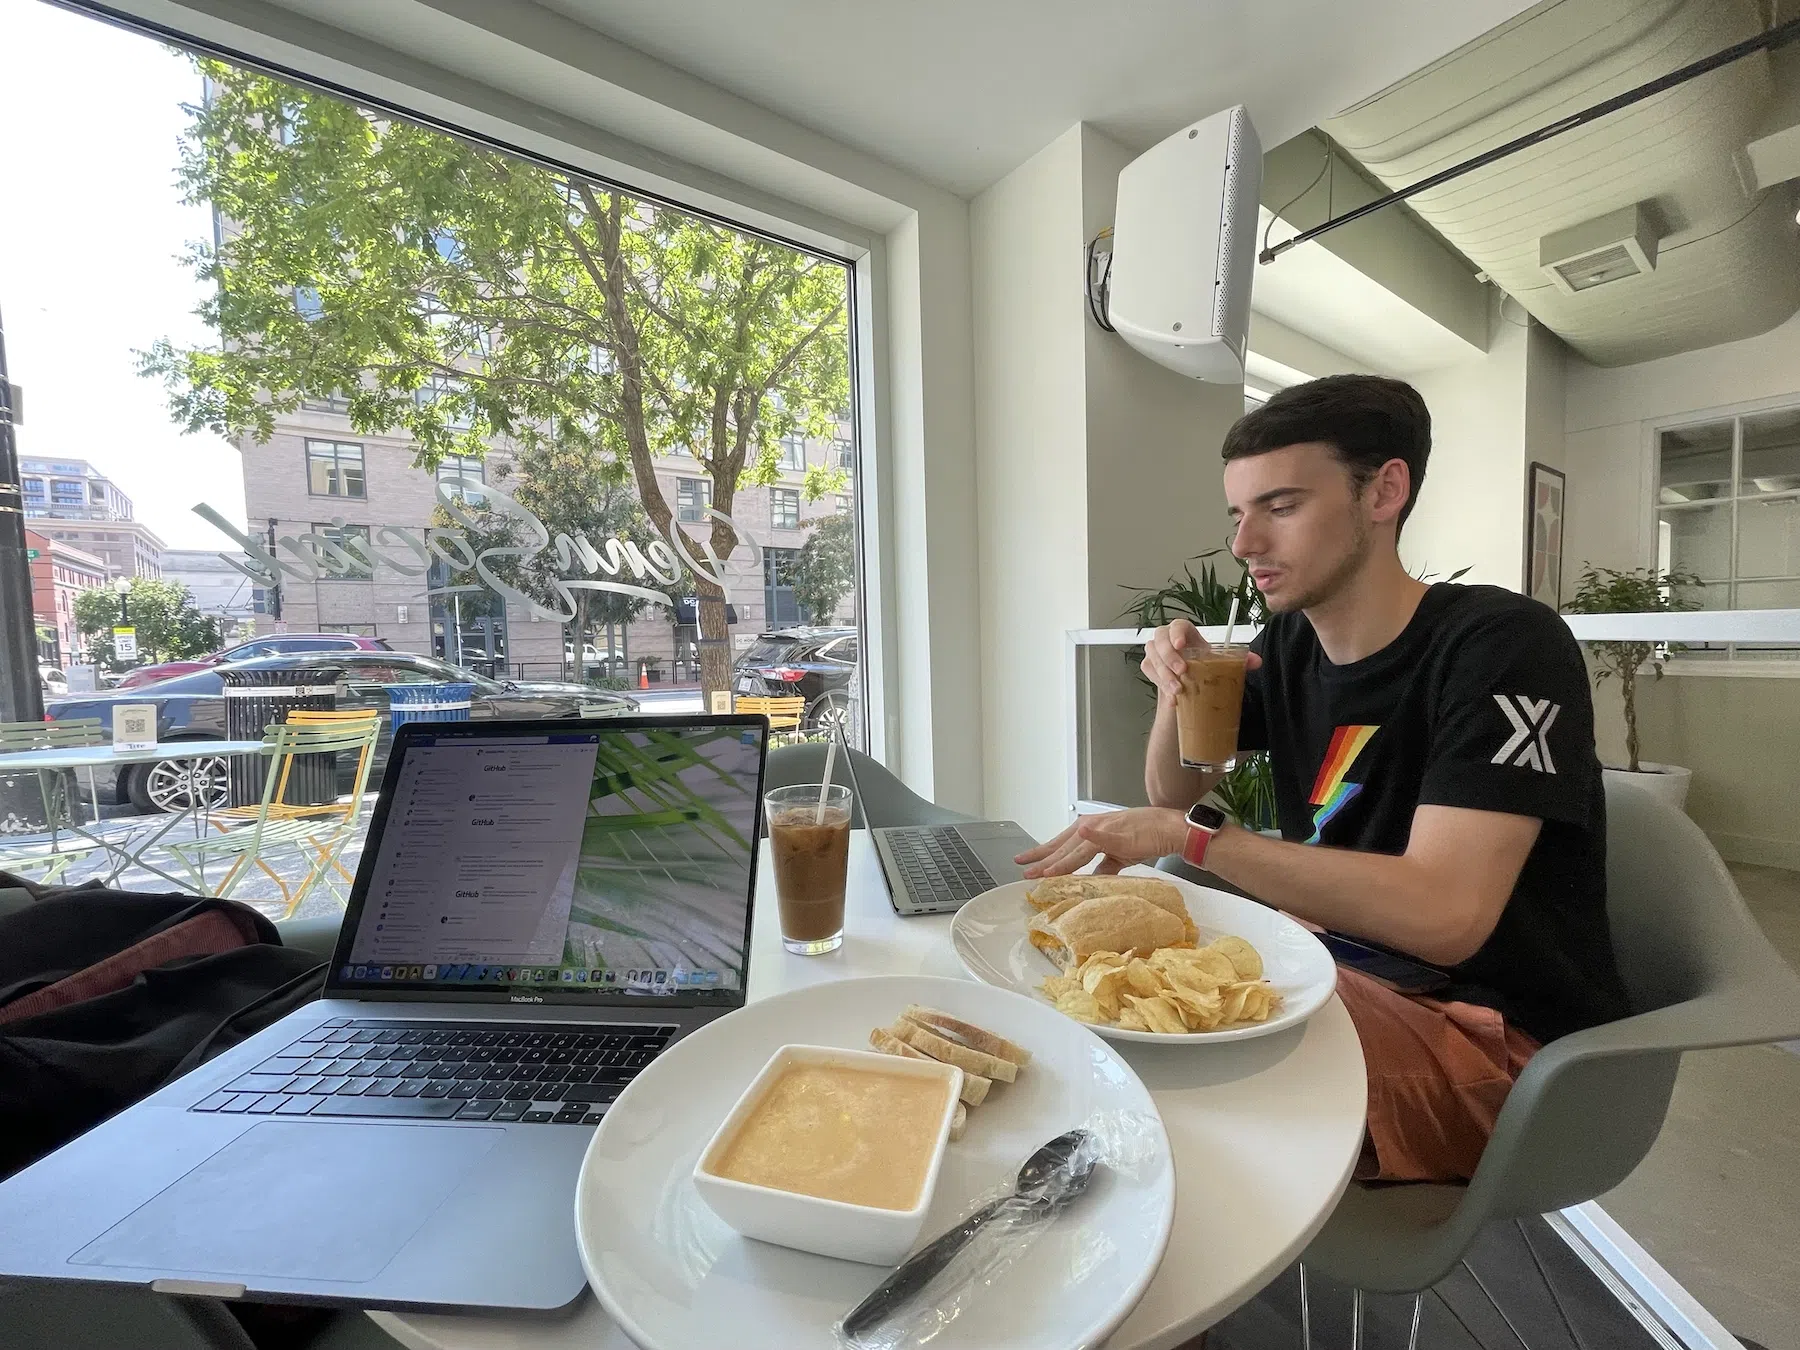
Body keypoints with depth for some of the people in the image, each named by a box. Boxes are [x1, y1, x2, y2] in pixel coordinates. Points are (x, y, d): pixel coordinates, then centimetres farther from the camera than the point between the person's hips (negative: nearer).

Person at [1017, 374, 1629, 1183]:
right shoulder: (1288, 641, 1)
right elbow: (1171, 796, 9)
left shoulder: (1502, 645, -19)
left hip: (1498, 1036, -6)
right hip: (1343, 961, 6)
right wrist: (1176, 694, -12)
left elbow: (1444, 915, -31)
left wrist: (1188, 836, -31)